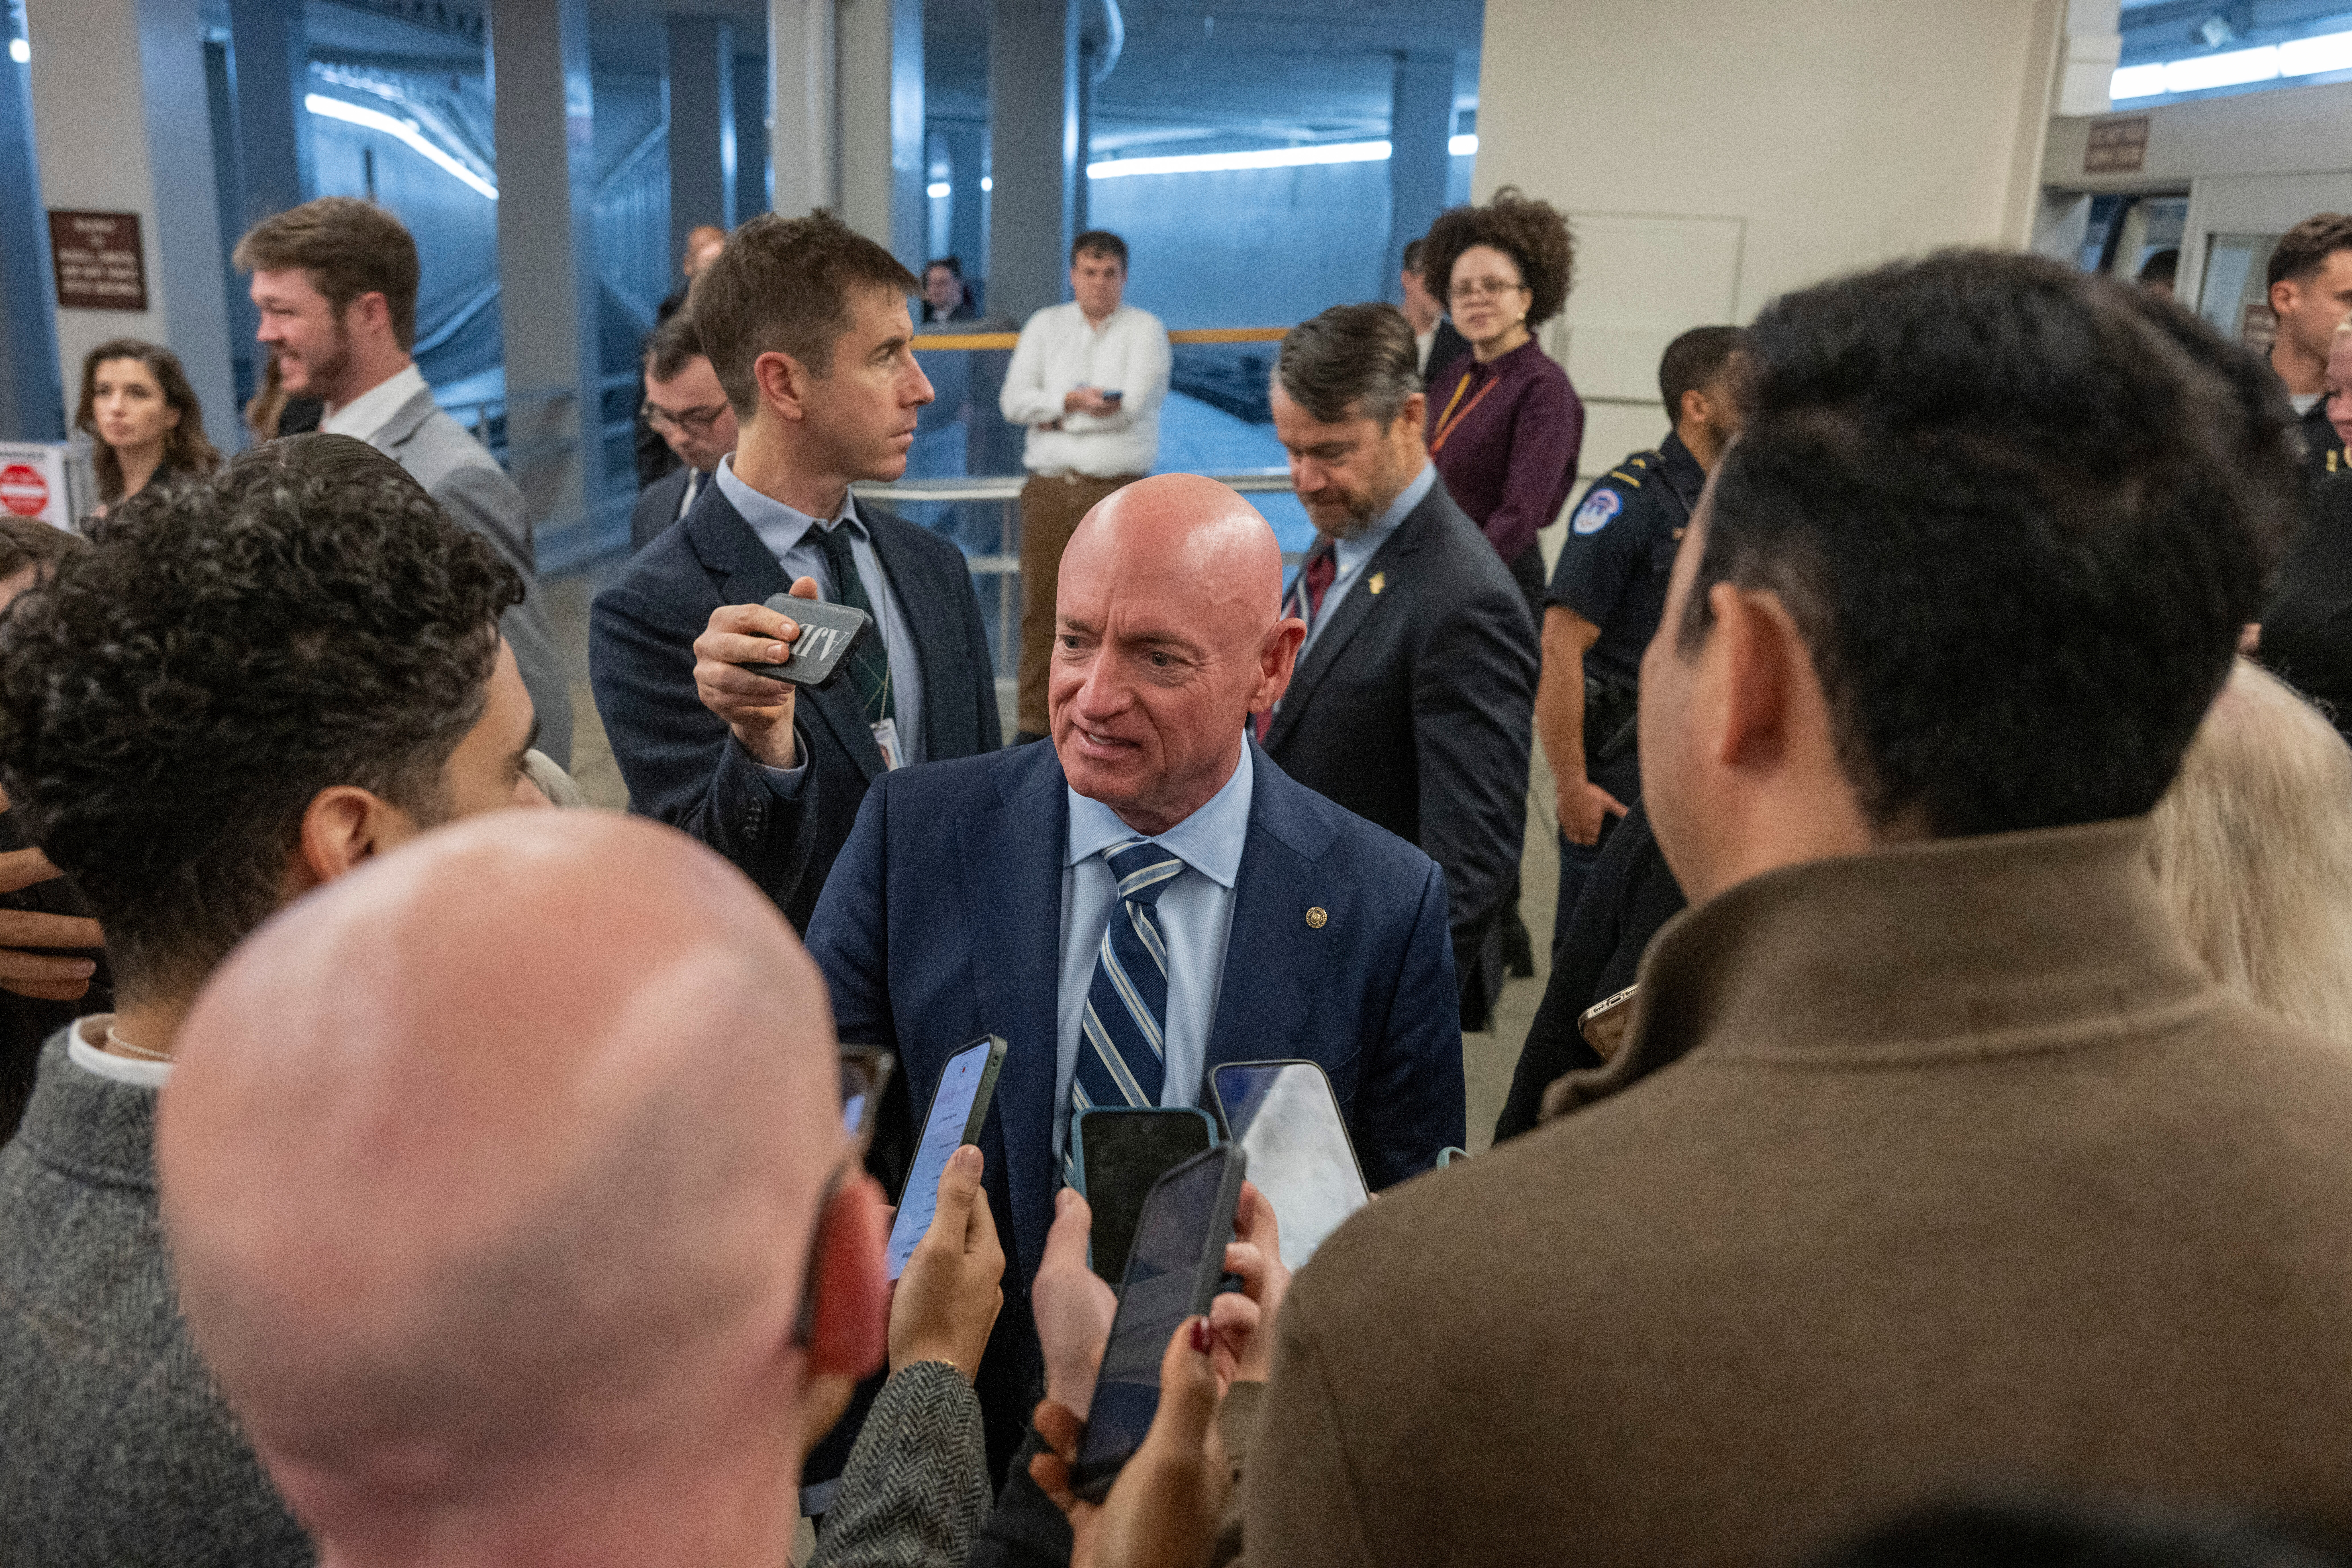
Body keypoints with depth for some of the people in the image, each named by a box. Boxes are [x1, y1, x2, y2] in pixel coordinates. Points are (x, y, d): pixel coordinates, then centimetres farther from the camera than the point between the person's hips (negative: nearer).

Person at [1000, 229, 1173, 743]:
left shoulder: (1145, 330, 4)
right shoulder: (1044, 326, 14)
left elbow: (1132, 405, -11)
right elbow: (1014, 399, 4)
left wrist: (1055, 413, -3)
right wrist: (1072, 400, -9)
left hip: (1118, 490, -3)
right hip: (1049, 488, 3)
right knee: (1040, 607, 5)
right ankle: (1035, 724, 13)